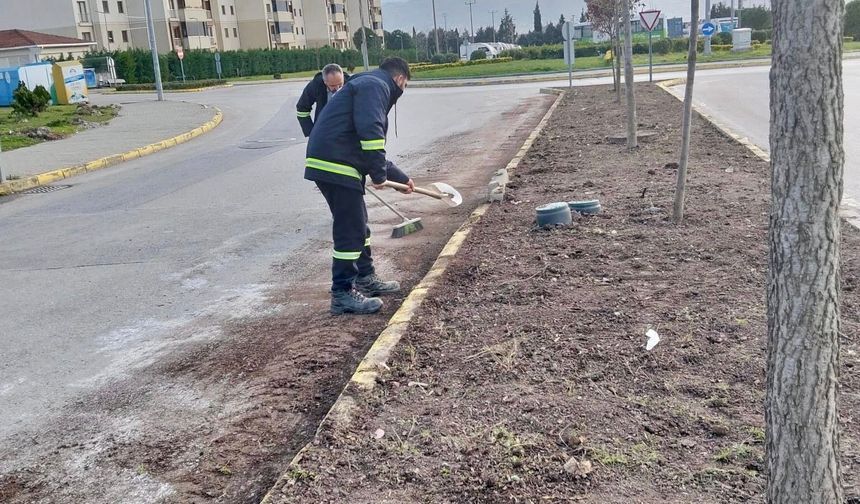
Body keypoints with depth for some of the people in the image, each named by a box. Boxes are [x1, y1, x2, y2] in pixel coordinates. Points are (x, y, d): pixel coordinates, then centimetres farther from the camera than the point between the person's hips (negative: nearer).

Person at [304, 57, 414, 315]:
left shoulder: (368, 86, 28)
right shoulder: (375, 85, -5)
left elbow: (370, 147, 32)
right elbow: (370, 132, -21)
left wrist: (400, 177, 35)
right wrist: (379, 173, -13)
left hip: (328, 163, 10)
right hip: (336, 166, -10)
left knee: (358, 225, 20)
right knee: (350, 229, -5)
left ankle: (365, 278, 32)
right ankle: (343, 293, 2)